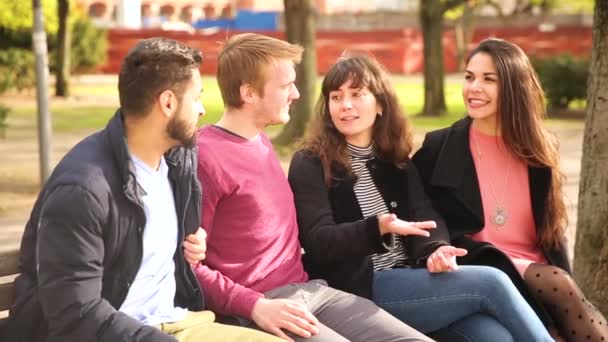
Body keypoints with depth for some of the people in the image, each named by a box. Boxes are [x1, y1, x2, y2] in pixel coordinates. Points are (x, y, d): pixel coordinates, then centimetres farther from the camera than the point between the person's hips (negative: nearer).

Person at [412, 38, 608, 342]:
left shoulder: (537, 150, 13)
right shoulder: (438, 148, 3)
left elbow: (552, 228, 17)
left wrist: (565, 279, 0)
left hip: (537, 269, 3)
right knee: (558, 285, -30)